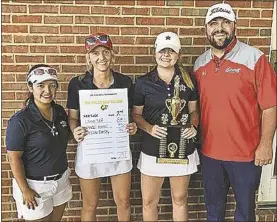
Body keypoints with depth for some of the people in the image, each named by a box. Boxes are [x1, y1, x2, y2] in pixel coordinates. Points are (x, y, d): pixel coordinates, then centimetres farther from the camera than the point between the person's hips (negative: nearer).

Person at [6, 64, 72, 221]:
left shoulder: (60, 111, -1)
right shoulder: (20, 120, -20)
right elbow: (14, 158, -15)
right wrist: (24, 190, -14)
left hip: (61, 179, 6)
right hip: (35, 184, -6)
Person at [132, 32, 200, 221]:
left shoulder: (188, 80, 1)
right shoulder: (144, 82, -4)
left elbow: (193, 110, 9)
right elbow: (136, 114, 1)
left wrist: (193, 126, -11)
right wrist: (149, 128, -17)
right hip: (153, 150, -1)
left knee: (180, 199, 16)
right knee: (149, 202, 9)